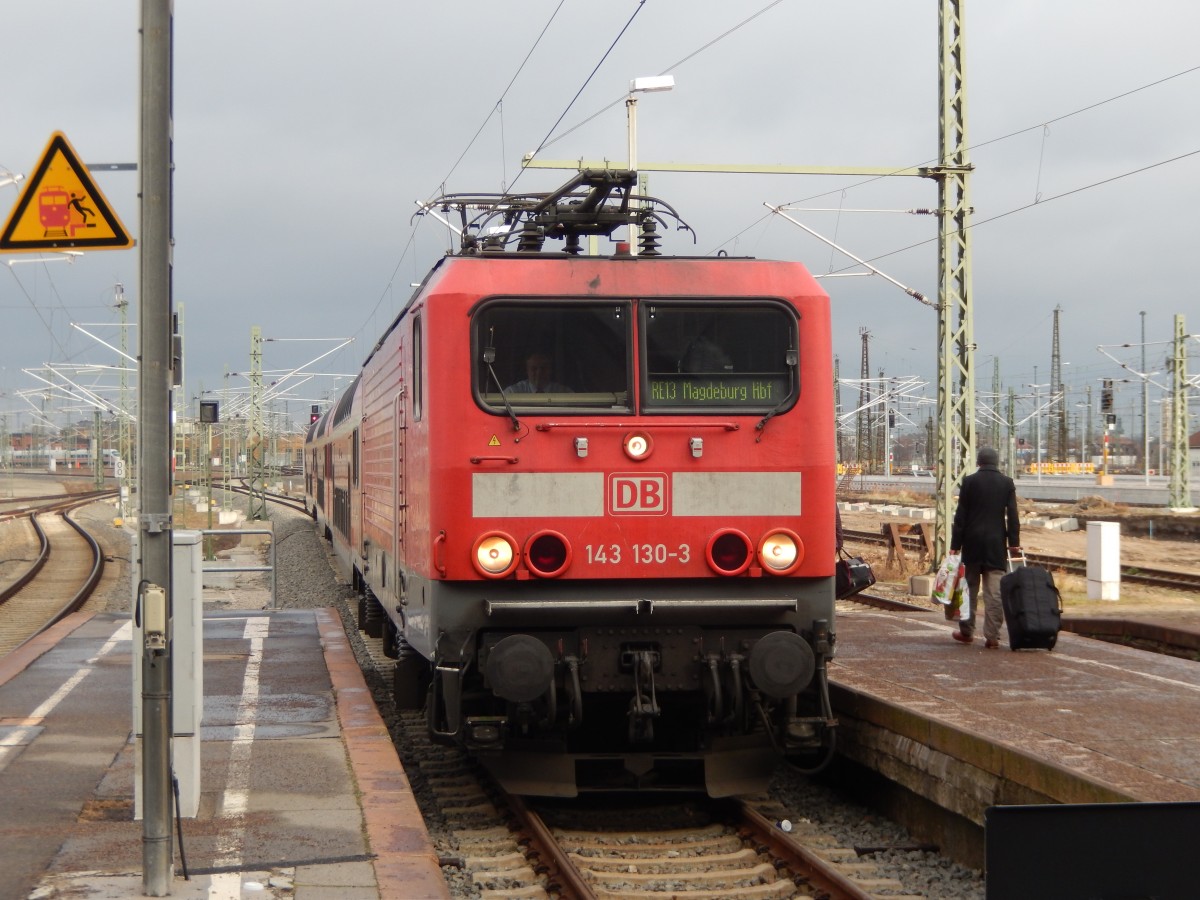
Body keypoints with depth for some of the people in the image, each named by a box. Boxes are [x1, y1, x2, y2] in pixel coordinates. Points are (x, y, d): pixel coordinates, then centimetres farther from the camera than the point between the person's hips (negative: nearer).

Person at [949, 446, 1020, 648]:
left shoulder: (970, 481, -2)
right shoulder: (1007, 483, 2)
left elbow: (961, 514, -2)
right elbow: (1012, 515, -1)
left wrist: (955, 544, 0)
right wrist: (1014, 541, 4)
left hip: (972, 541, 0)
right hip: (997, 543, 0)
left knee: (970, 587, 11)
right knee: (995, 591, -1)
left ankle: (966, 631, 17)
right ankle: (992, 635, -5)